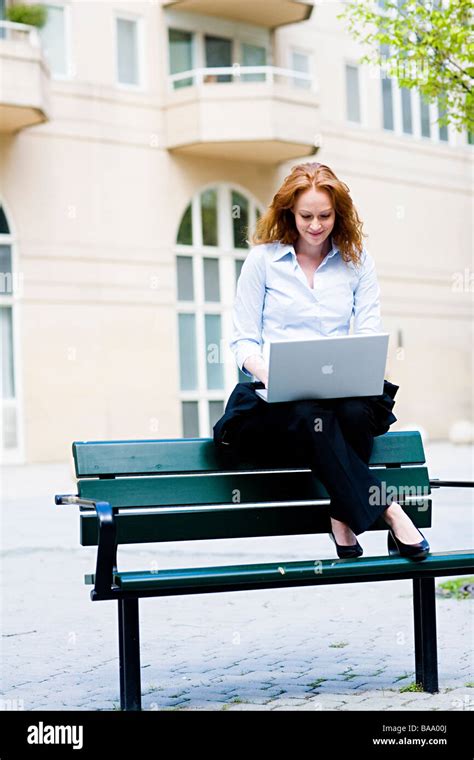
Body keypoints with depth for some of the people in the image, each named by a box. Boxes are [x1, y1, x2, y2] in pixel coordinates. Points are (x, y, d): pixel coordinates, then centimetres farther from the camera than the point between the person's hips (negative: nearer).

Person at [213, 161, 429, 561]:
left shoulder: (358, 261, 13)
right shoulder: (263, 259, 8)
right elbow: (243, 340, 5)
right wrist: (267, 372, -17)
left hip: (343, 392, 2)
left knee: (357, 412, -36)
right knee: (311, 417, -37)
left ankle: (343, 515, -19)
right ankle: (386, 510, -32)